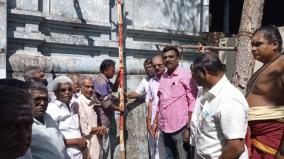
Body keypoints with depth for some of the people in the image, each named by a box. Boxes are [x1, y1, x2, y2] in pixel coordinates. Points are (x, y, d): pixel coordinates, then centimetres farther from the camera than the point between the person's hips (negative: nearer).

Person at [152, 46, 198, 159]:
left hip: (180, 128, -6)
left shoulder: (186, 75, -8)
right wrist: (156, 122, 16)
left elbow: (192, 103, -11)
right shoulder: (163, 77, 12)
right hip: (163, 128, 6)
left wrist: (188, 128, -15)